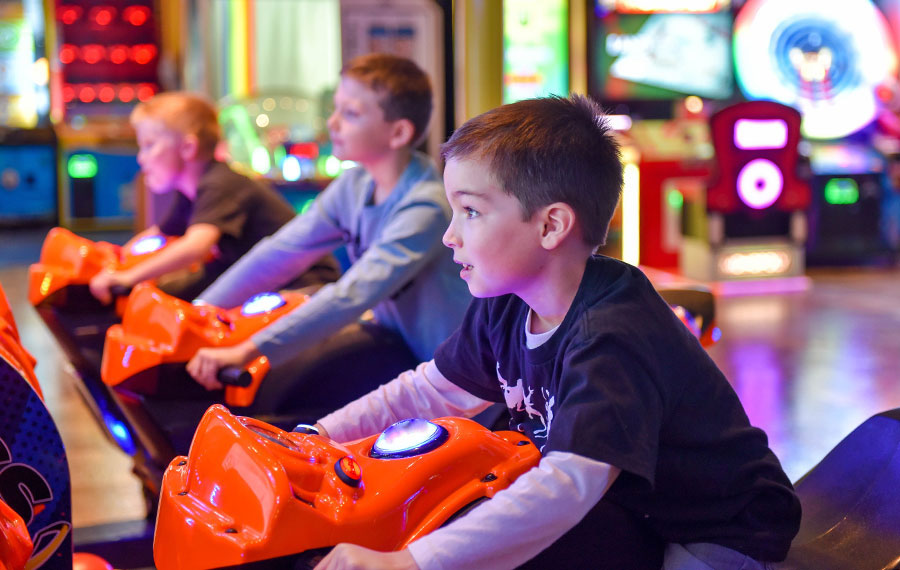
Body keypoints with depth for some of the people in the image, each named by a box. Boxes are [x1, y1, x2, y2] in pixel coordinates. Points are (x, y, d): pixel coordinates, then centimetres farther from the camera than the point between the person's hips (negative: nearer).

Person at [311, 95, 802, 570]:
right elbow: (430, 389, 14)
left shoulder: (612, 339, -30)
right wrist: (322, 434, 5)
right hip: (624, 510, 8)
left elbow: (568, 486, -42)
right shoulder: (504, 305, -2)